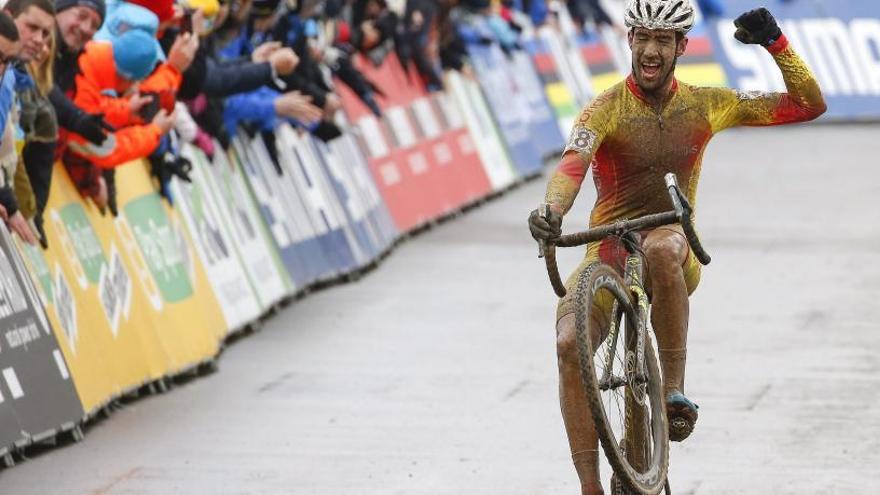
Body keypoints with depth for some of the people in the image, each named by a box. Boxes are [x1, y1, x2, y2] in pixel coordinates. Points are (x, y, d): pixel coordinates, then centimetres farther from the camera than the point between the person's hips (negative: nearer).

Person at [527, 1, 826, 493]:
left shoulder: (706, 105, 2)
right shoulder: (607, 109, -6)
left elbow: (809, 105, 5)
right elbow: (573, 165, -26)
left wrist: (776, 43, -9)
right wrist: (552, 211, -47)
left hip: (674, 252, 0)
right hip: (608, 253, 0)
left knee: (662, 247, -39)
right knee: (569, 343, -26)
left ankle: (675, 388, -31)